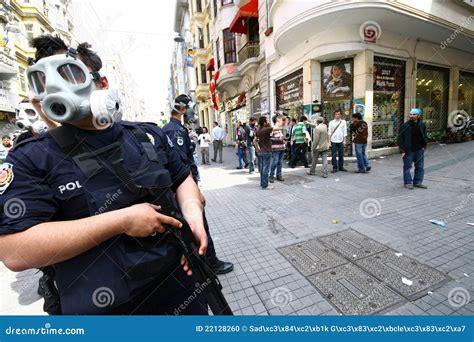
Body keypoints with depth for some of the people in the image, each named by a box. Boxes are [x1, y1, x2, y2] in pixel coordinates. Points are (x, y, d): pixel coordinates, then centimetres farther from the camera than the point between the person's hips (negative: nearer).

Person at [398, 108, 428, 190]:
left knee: (420, 167, 11)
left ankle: (418, 182, 23)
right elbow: (400, 139, -9)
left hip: (419, 150, 5)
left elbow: (424, 136, 17)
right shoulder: (405, 126, -9)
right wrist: (402, 150, -13)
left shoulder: (422, 125, 4)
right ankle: (408, 182, 15)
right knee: (407, 167, 4)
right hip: (408, 151, -5)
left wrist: (424, 146, 7)